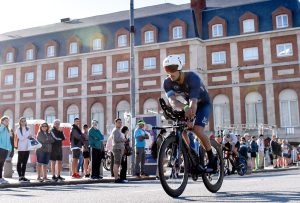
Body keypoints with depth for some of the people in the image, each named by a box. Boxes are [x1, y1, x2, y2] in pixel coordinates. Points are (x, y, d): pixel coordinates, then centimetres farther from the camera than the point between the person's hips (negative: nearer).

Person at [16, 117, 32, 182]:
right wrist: (27, 137, -5)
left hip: (27, 148, 5)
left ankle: (23, 176, 10)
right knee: (19, 162, -1)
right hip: (21, 148, -4)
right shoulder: (18, 129, 1)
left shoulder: (28, 129, 15)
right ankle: (20, 176, 0)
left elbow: (31, 137, 11)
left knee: (25, 163, 6)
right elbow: (20, 138, -10)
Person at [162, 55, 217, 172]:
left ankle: (212, 159, -5)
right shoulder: (167, 83, -20)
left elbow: (194, 101, -45)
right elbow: (172, 101, -37)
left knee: (197, 130, -25)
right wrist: (185, 108, -59)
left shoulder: (192, 78, -33)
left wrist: (191, 111, -66)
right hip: (189, 105, 5)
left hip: (203, 104, -5)